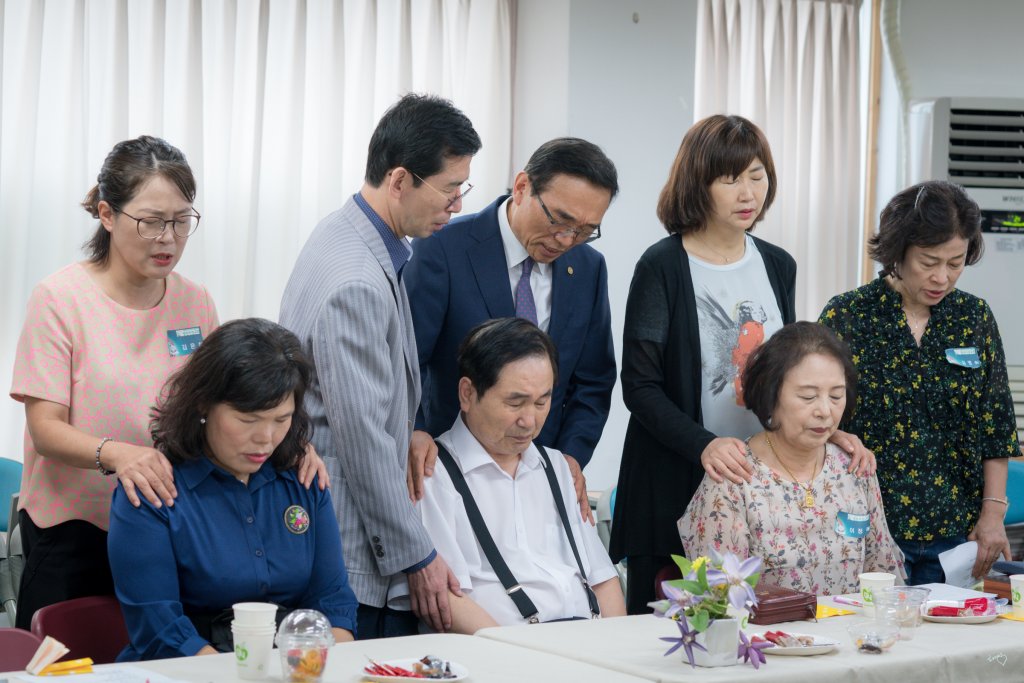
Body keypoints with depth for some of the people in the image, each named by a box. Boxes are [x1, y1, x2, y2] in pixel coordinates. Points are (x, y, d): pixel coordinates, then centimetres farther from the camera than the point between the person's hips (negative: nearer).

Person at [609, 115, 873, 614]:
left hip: (761, 481, 5)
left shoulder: (779, 266, 11)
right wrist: (704, 445, -25)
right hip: (676, 487, -5)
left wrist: (829, 432, 0)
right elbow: (640, 387, -11)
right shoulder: (663, 267, -7)